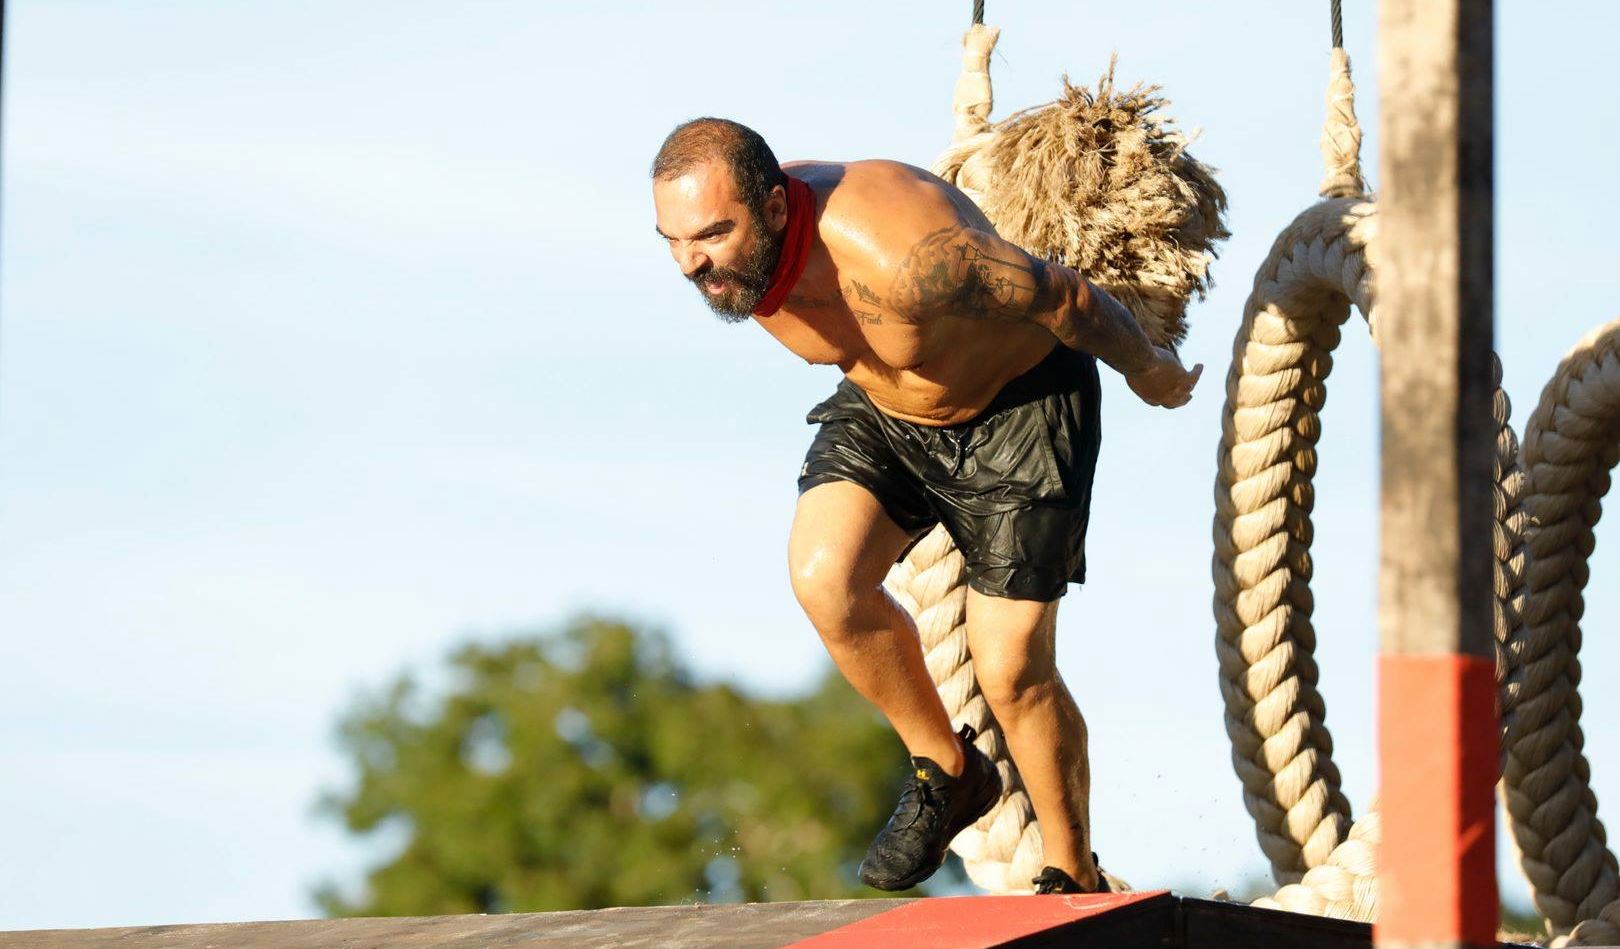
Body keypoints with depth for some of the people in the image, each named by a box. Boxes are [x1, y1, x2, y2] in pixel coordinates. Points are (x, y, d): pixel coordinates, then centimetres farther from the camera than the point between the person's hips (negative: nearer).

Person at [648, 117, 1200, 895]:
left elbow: (1066, 297, -26)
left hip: (1020, 408, -5)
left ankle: (1074, 880, 18)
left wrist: (1149, 372, -8)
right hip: (880, 410, 6)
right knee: (824, 578, -21)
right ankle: (945, 773, 3)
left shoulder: (901, 259, -42)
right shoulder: (733, 249, -20)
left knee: (1012, 671, -6)